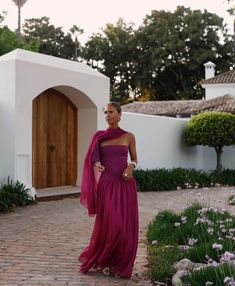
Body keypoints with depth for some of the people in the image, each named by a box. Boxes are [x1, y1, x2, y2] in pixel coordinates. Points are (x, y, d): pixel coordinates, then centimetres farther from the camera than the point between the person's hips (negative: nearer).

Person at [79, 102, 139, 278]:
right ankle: (102, 261, 18)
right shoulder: (99, 136, 6)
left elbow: (134, 159, 13)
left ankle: (120, 264, 16)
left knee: (125, 225, 1)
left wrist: (131, 166, -9)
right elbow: (94, 159, 5)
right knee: (109, 225, -5)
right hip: (106, 185, -1)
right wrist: (97, 164, -18)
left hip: (125, 185, 1)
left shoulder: (129, 136, 6)